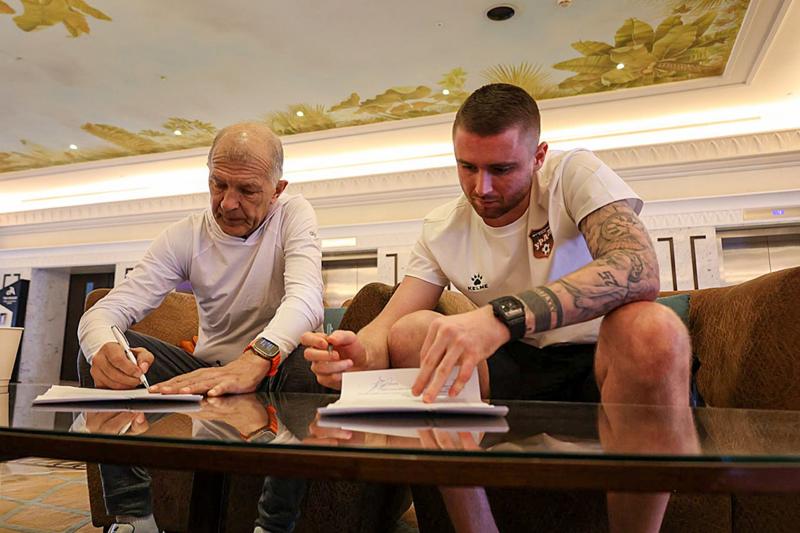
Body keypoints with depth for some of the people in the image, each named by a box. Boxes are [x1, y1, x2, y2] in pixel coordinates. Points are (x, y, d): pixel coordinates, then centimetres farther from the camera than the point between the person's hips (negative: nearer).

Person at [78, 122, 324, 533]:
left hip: (274, 368, -2)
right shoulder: (184, 236, -3)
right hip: (209, 371, 3)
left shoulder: (293, 215, -9)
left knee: (311, 361, -36)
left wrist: (254, 361, -49)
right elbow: (104, 310, -12)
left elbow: (306, 297, -29)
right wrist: (103, 347, -38)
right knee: (105, 351, -16)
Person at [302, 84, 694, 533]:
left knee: (652, 327, -34)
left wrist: (502, 315, -43)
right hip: (514, 370, 3)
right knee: (411, 332, -19)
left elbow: (639, 270, -29)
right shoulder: (442, 230, 0)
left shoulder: (575, 174, -10)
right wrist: (360, 353, -31)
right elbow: (389, 324, -6)